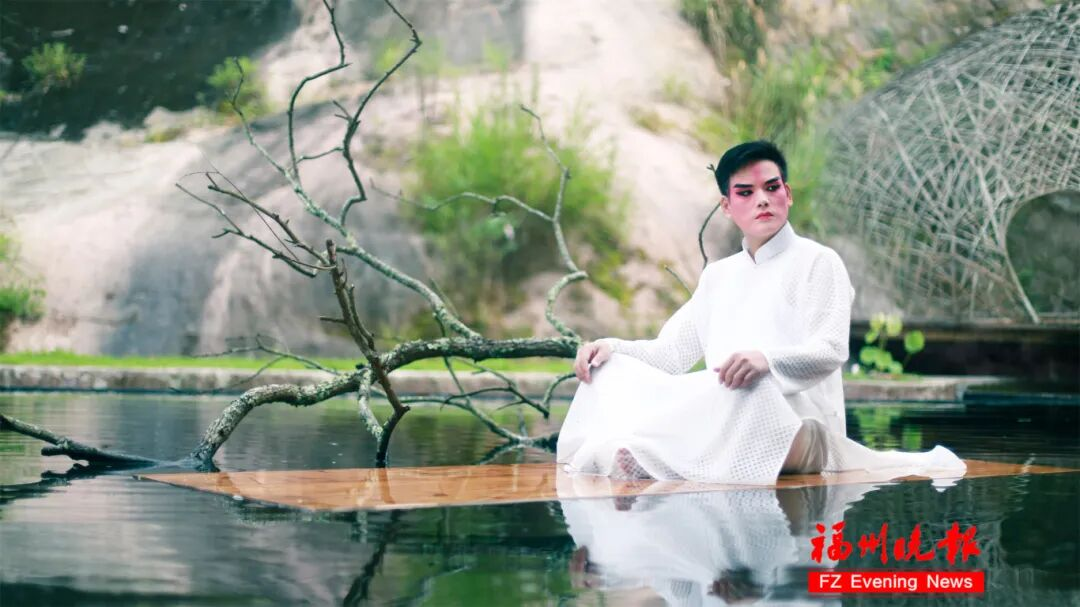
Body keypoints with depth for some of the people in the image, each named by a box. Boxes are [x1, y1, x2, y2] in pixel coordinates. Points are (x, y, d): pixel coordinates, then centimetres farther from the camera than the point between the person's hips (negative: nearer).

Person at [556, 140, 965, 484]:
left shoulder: (816, 262, 3)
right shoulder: (719, 275, 23)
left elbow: (829, 352, -12)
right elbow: (673, 353, 19)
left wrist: (766, 359, -33)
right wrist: (614, 346, -2)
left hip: (797, 426, -6)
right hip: (724, 416, 6)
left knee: (755, 388, -40)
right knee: (613, 371, -9)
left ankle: (641, 454, -45)